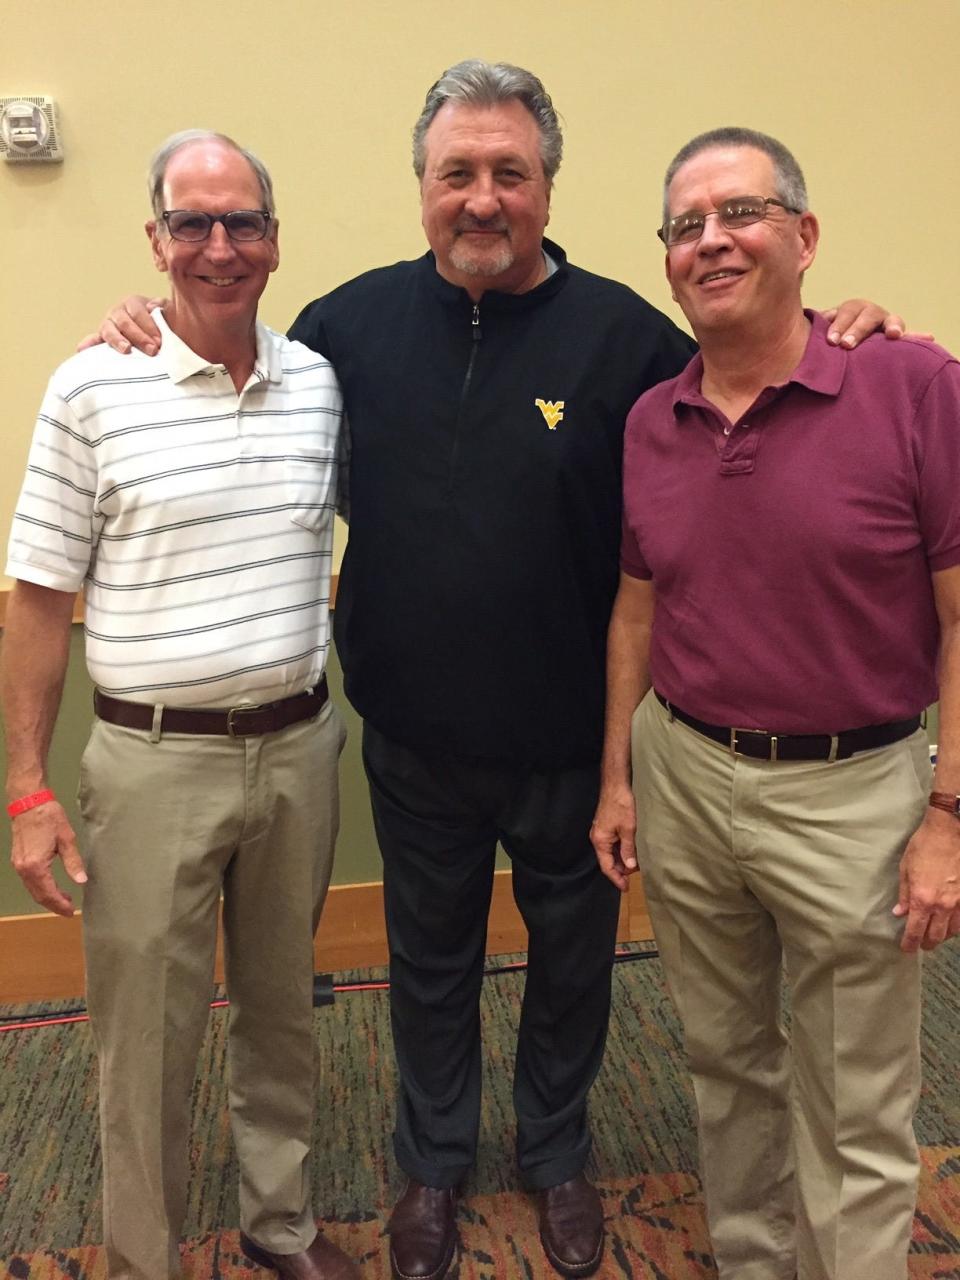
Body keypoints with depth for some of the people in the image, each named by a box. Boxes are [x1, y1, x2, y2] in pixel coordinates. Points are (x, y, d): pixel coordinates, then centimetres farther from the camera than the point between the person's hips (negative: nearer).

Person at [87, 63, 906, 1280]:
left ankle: (557, 1157, 49)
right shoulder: (358, 317, -3)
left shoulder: (622, 333, -11)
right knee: (429, 960, 22)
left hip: (571, 739, -1)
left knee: (570, 959, 20)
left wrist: (828, 340, -20)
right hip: (414, 737, 2)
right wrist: (147, 331, -3)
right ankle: (433, 1161, 48)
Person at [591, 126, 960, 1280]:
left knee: (855, 1117, 11)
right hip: (684, 774, 5)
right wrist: (616, 776, 10)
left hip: (852, 790, -4)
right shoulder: (651, 420, 3)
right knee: (724, 1063, 22)